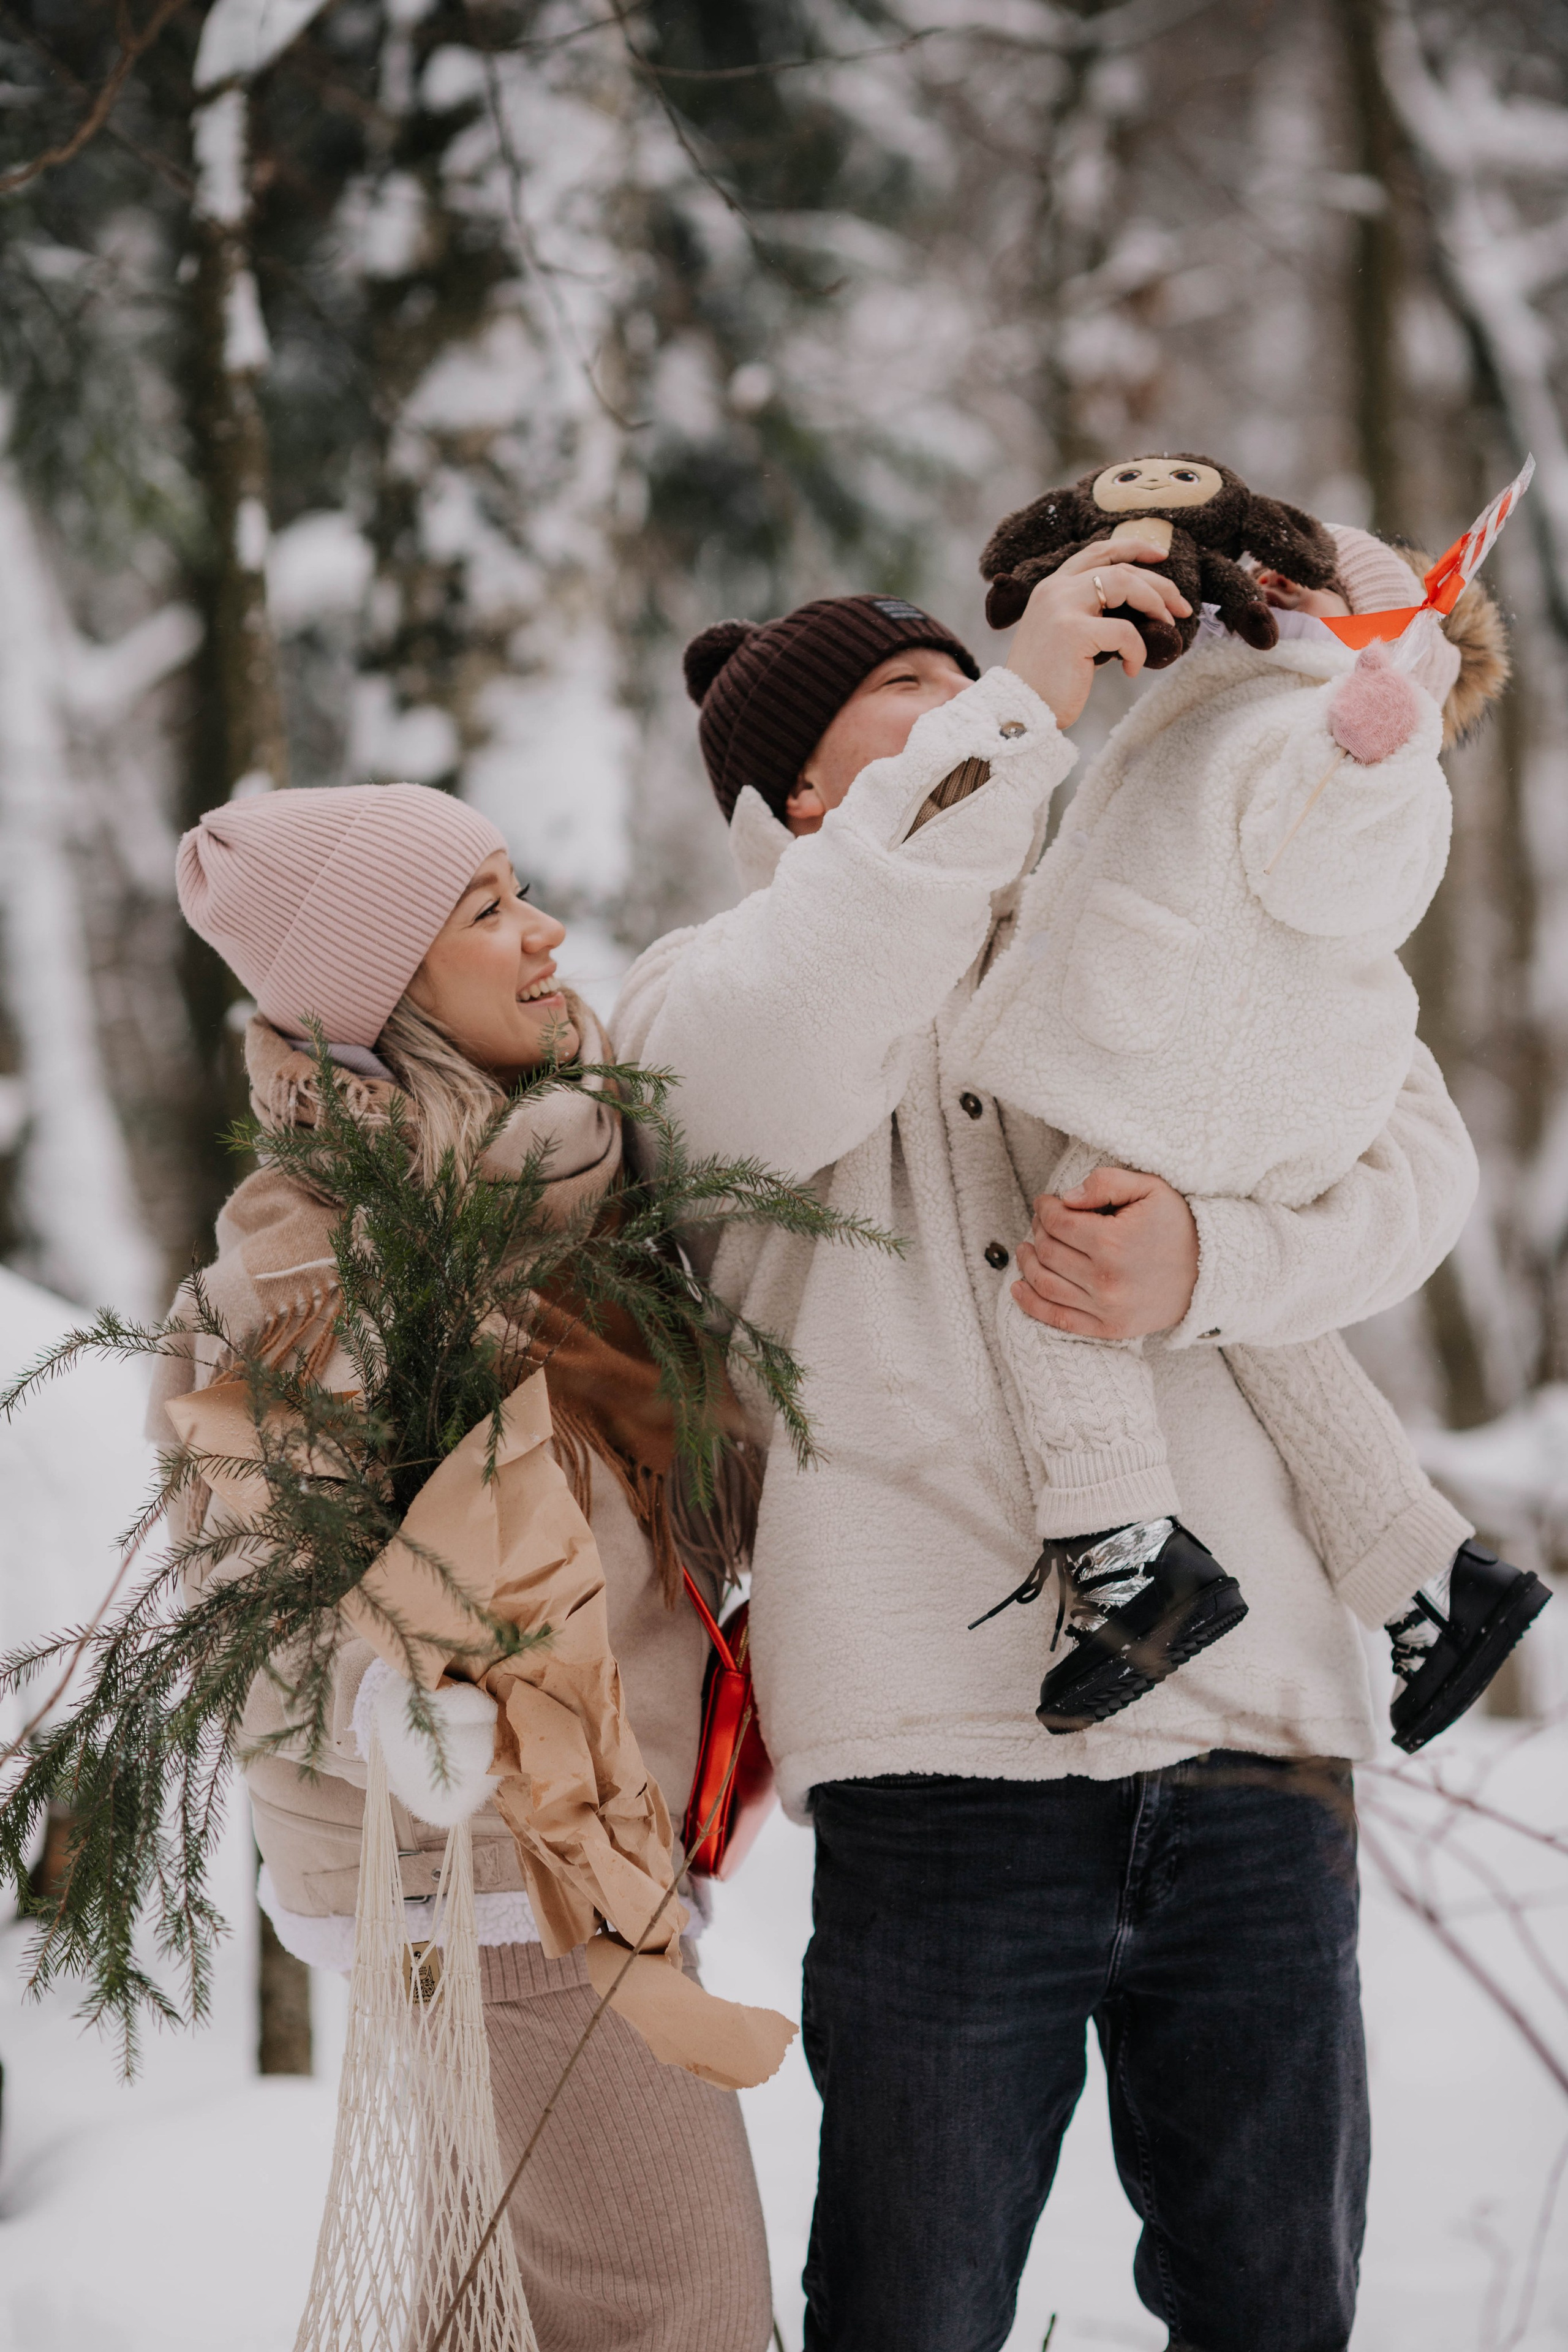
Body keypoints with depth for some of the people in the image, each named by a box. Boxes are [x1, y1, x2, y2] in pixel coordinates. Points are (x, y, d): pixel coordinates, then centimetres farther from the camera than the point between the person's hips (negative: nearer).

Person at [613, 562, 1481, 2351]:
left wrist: (1204, 1266, -16)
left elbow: (1414, 1156, 5)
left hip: (1253, 1730, 3)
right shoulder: (705, 988, 11)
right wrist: (1018, 712, -14)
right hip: (950, 1737, -3)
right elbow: (774, 1072, -16)